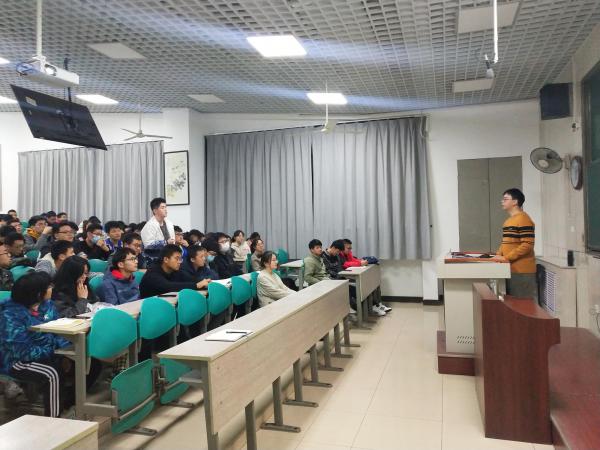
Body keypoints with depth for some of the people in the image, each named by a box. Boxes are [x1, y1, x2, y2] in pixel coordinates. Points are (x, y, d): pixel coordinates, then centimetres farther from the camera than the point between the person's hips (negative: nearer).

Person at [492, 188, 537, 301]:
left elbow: (527, 245, -20)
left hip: (522, 271, -9)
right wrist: (499, 255, 4)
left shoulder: (523, 219, -13)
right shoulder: (509, 220, 16)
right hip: (510, 270, 9)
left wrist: (506, 258, -20)